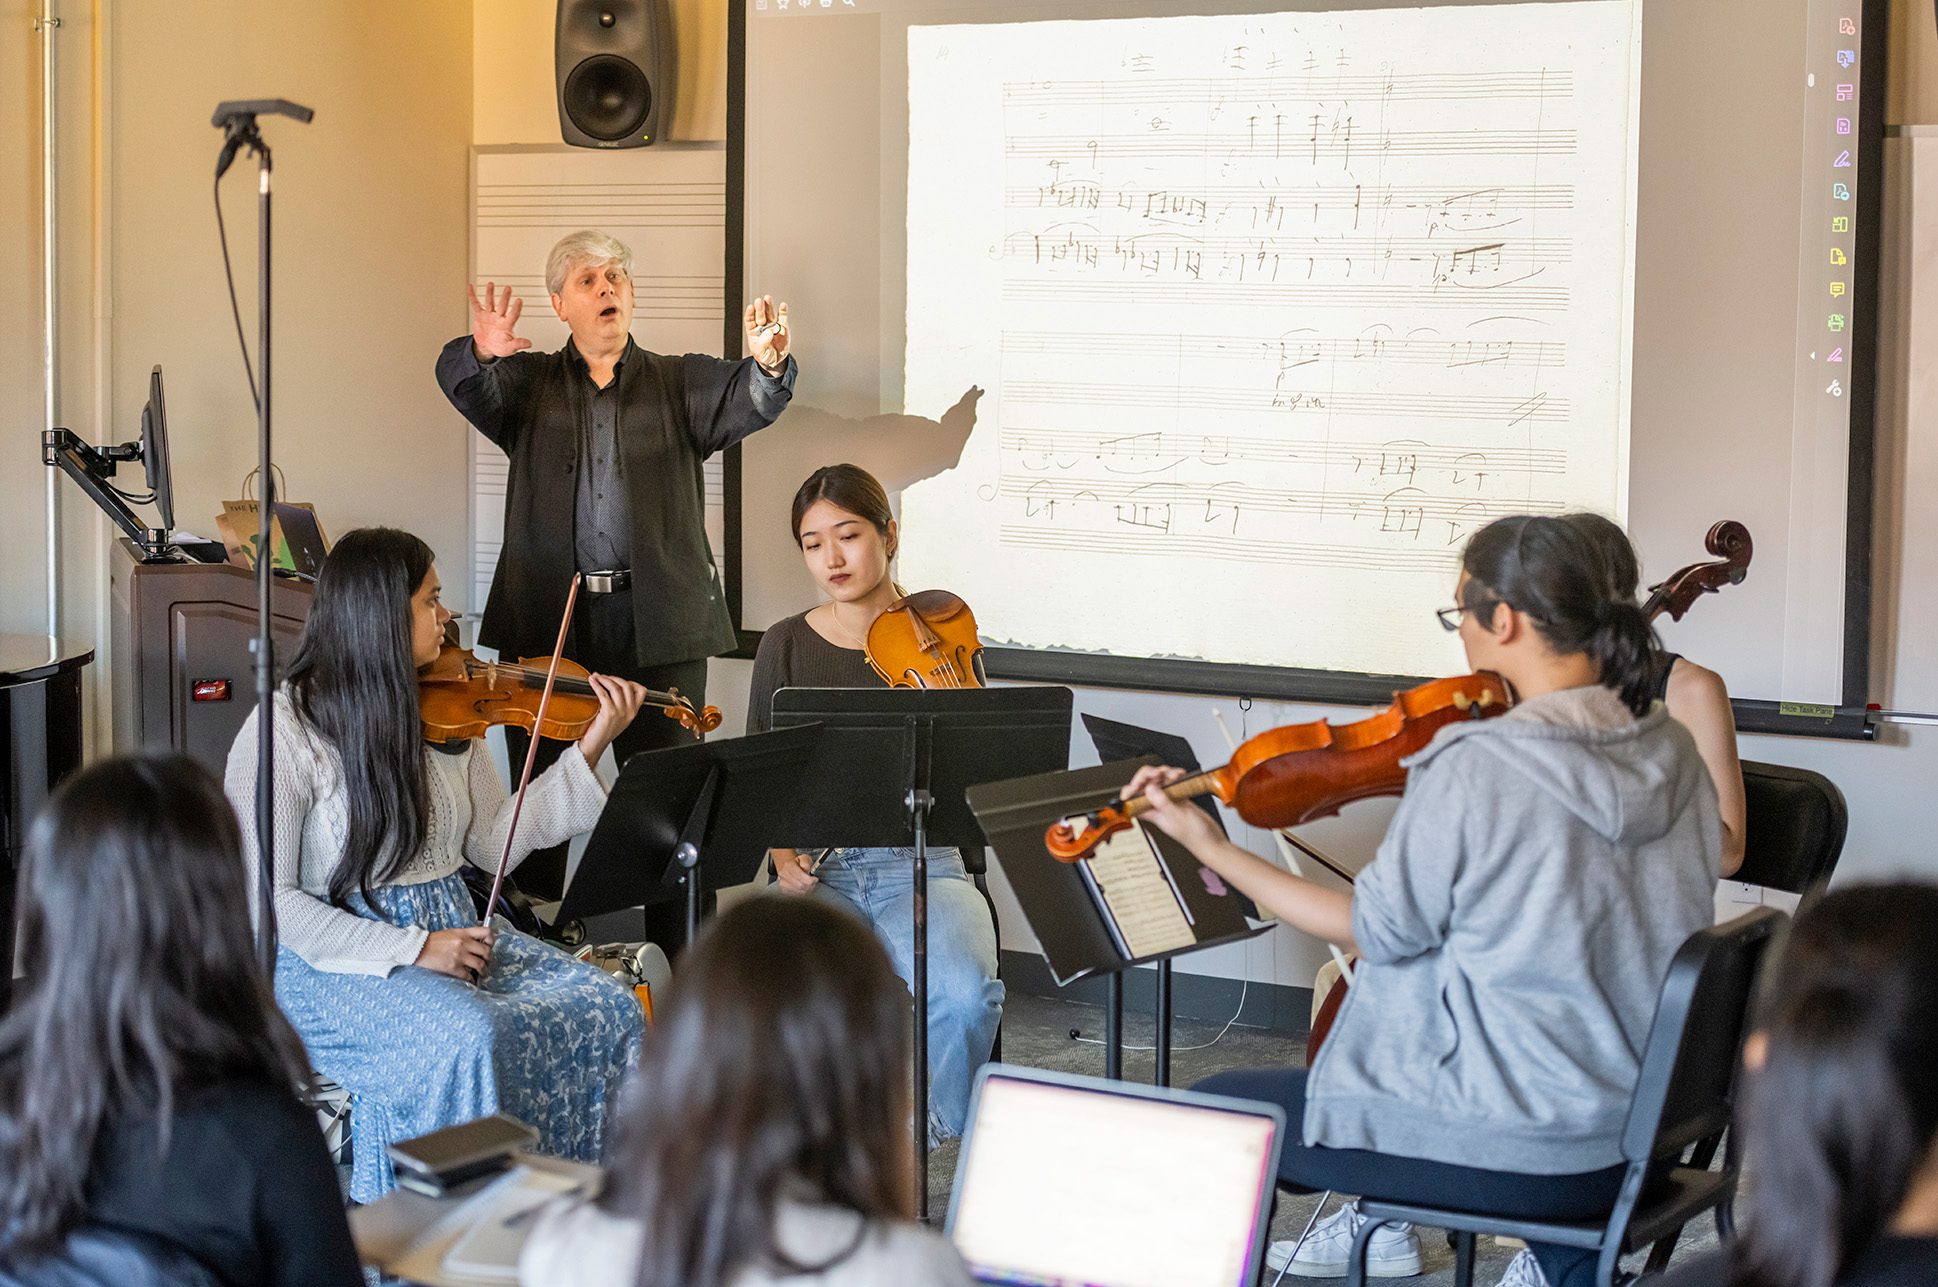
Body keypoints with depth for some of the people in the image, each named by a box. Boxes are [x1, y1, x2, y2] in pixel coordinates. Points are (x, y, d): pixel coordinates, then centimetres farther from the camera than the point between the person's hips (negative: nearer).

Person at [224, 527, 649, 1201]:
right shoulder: (282, 732, -12)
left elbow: (492, 844, 11)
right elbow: (269, 901, -15)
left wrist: (590, 749, 3)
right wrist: (413, 948, -21)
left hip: (450, 936, 6)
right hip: (333, 964, -6)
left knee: (605, 1007, -16)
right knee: (469, 1034, -34)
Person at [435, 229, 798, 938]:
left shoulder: (680, 384, 11)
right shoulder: (528, 384, 12)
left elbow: (748, 400, -6)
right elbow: (463, 383, -7)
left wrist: (768, 361, -30)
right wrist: (481, 351, -31)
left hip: (658, 624, 0)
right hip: (547, 620, 1)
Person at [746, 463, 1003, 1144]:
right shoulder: (785, 646, 8)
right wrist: (784, 856, -6)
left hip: (919, 864, -1)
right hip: (818, 872, 1)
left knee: (964, 992, -31)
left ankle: (928, 1140, -4)